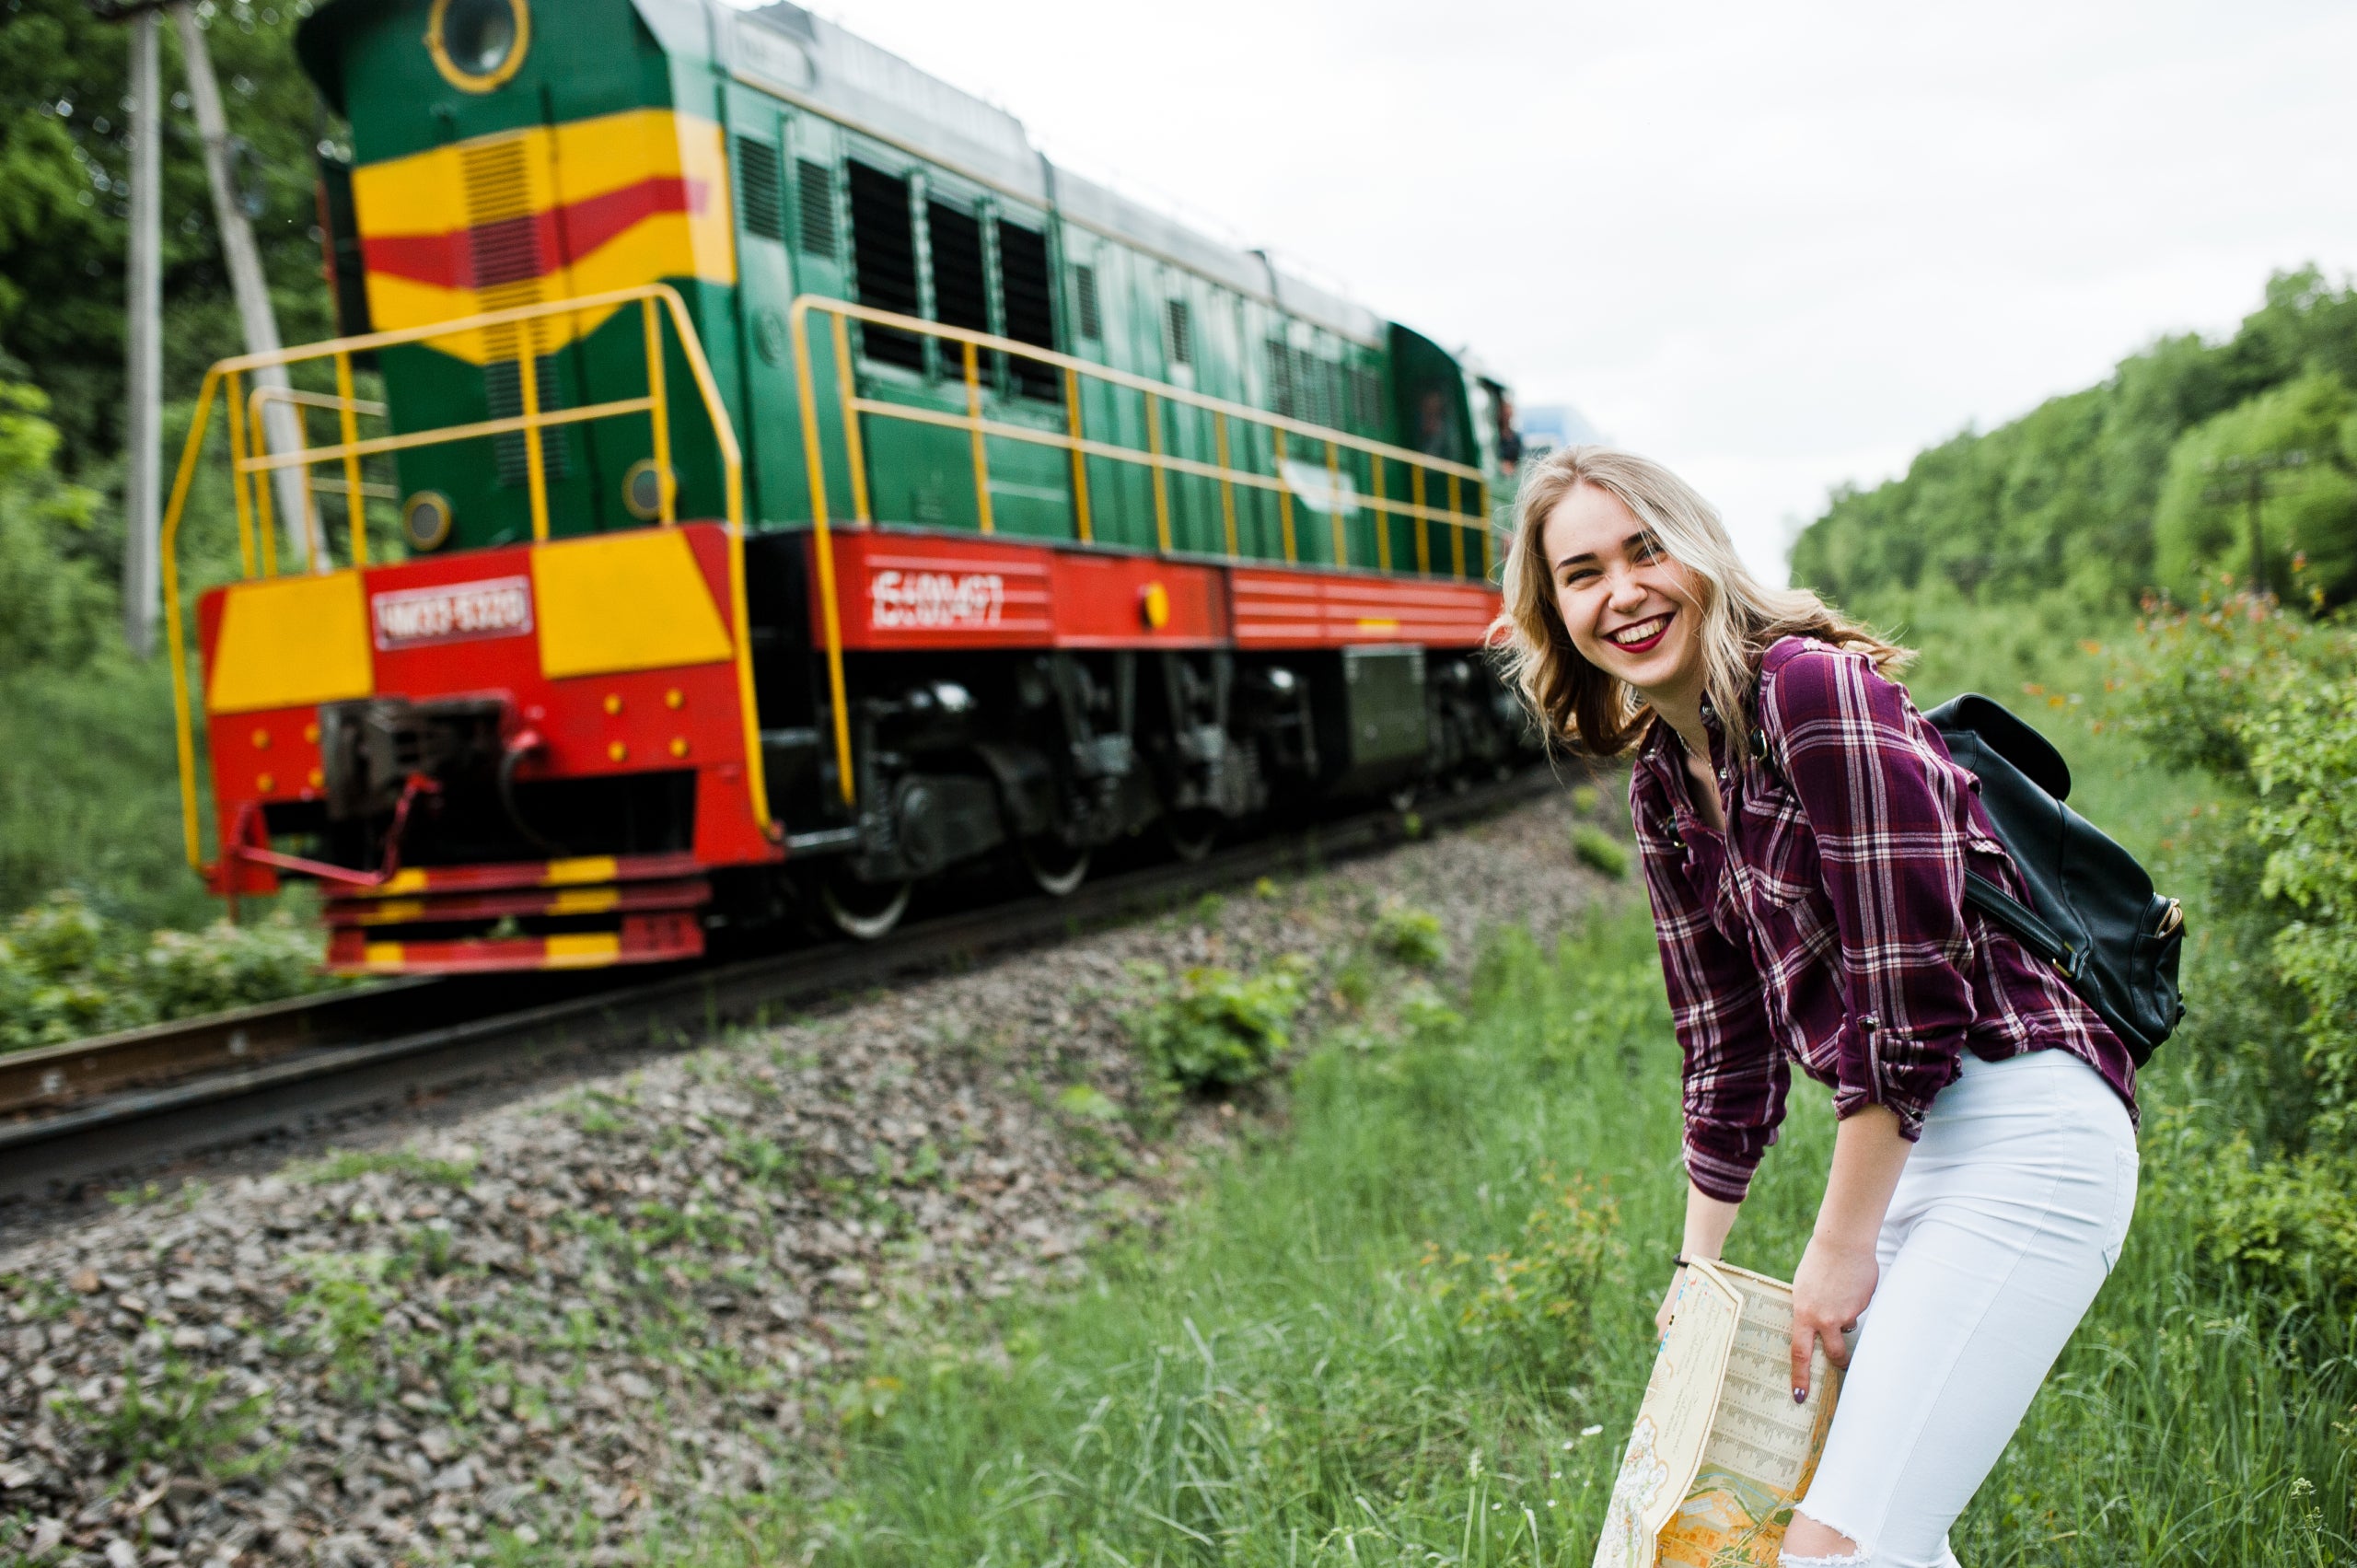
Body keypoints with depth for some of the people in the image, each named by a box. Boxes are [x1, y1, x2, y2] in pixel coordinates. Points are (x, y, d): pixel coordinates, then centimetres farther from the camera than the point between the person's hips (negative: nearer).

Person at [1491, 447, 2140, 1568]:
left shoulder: (1816, 687, -15)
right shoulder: (1661, 782, 11)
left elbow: (1911, 997, -17)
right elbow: (1729, 1041, 16)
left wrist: (1839, 1247, -9)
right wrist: (1697, 1266, 18)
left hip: (2022, 1133, -9)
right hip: (1912, 1146, 9)